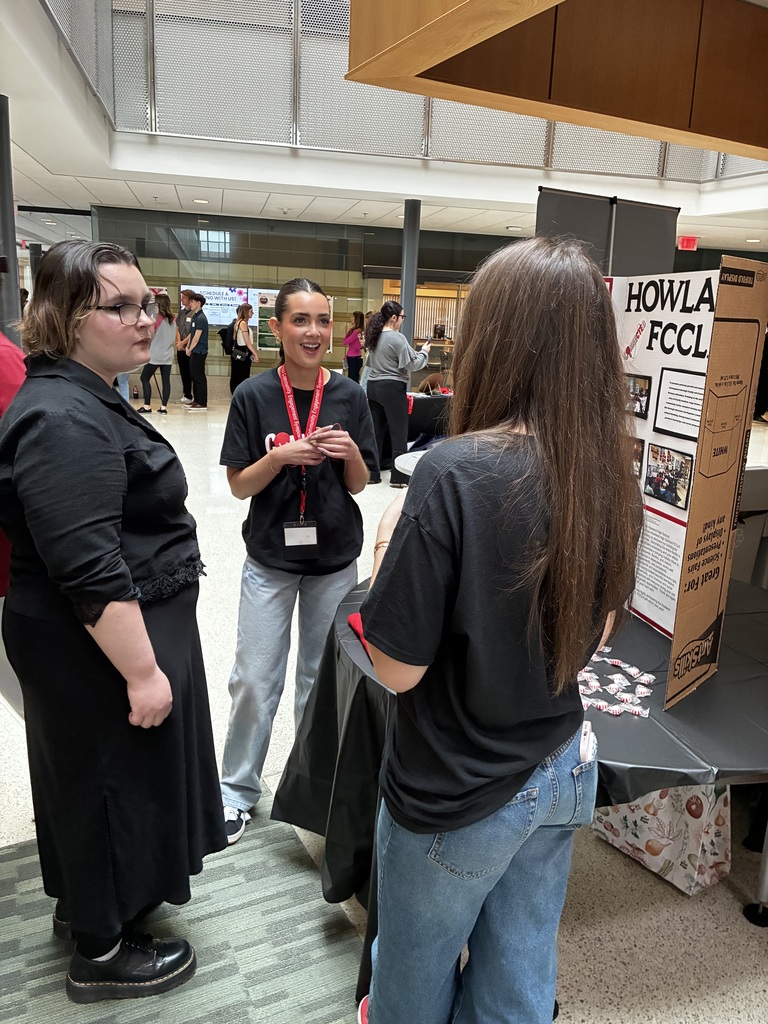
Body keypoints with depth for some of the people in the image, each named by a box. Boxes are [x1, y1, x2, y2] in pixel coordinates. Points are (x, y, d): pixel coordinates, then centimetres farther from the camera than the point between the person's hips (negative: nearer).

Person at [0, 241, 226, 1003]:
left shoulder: (84, 399, 10)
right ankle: (101, 953, 31)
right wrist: (142, 671, -25)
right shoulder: (63, 420, -25)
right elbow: (89, 570, -29)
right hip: (102, 646, -10)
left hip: (92, 637, 10)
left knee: (93, 779, 24)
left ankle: (84, 902, 47)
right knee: (112, 780, 8)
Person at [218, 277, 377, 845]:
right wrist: (281, 456, -23)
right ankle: (238, 787, 27)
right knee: (255, 679, 6)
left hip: (335, 558, 2)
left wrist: (350, 454, -20)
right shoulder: (253, 396, -7)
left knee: (322, 675, 16)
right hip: (270, 558, -1)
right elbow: (239, 485, -6)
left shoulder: (349, 395, -3)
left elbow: (358, 485, 1)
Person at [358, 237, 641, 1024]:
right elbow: (594, 631, 5)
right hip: (563, 773, 6)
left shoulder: (457, 472, -27)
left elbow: (396, 666, -20)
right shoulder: (608, 471, -7)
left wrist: (390, 543, -8)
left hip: (458, 794, -5)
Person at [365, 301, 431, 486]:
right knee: (399, 433, 0)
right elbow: (412, 364, -11)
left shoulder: (375, 337, 10)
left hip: (373, 386, 8)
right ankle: (398, 477, 2)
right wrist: (424, 352, 5)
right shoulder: (397, 338, -13)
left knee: (376, 431, 11)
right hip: (392, 388, -7)